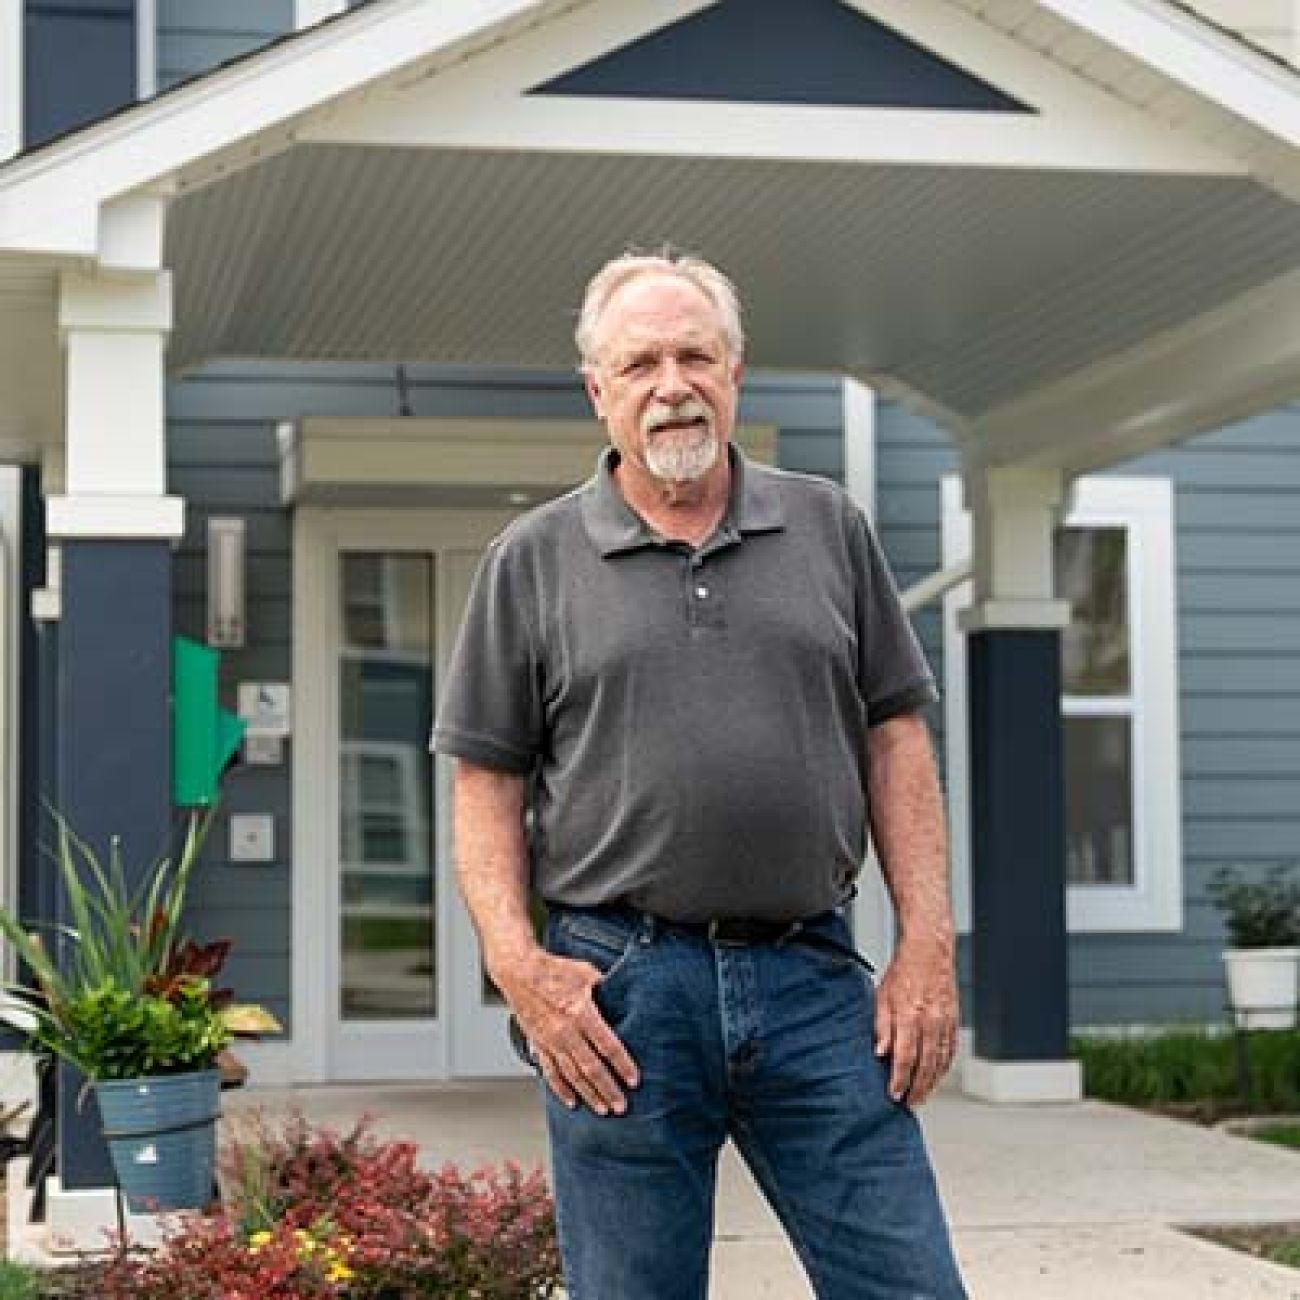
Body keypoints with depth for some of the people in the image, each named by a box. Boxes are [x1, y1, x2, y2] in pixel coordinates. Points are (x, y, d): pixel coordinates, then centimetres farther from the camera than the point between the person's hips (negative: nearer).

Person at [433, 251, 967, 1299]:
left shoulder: (829, 528, 10)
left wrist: (928, 945, 1)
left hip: (813, 977, 1)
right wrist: (517, 964, -8)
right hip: (618, 989, -1)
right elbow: (488, 782, 5)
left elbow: (895, 739, 10)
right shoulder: (533, 561, 5)